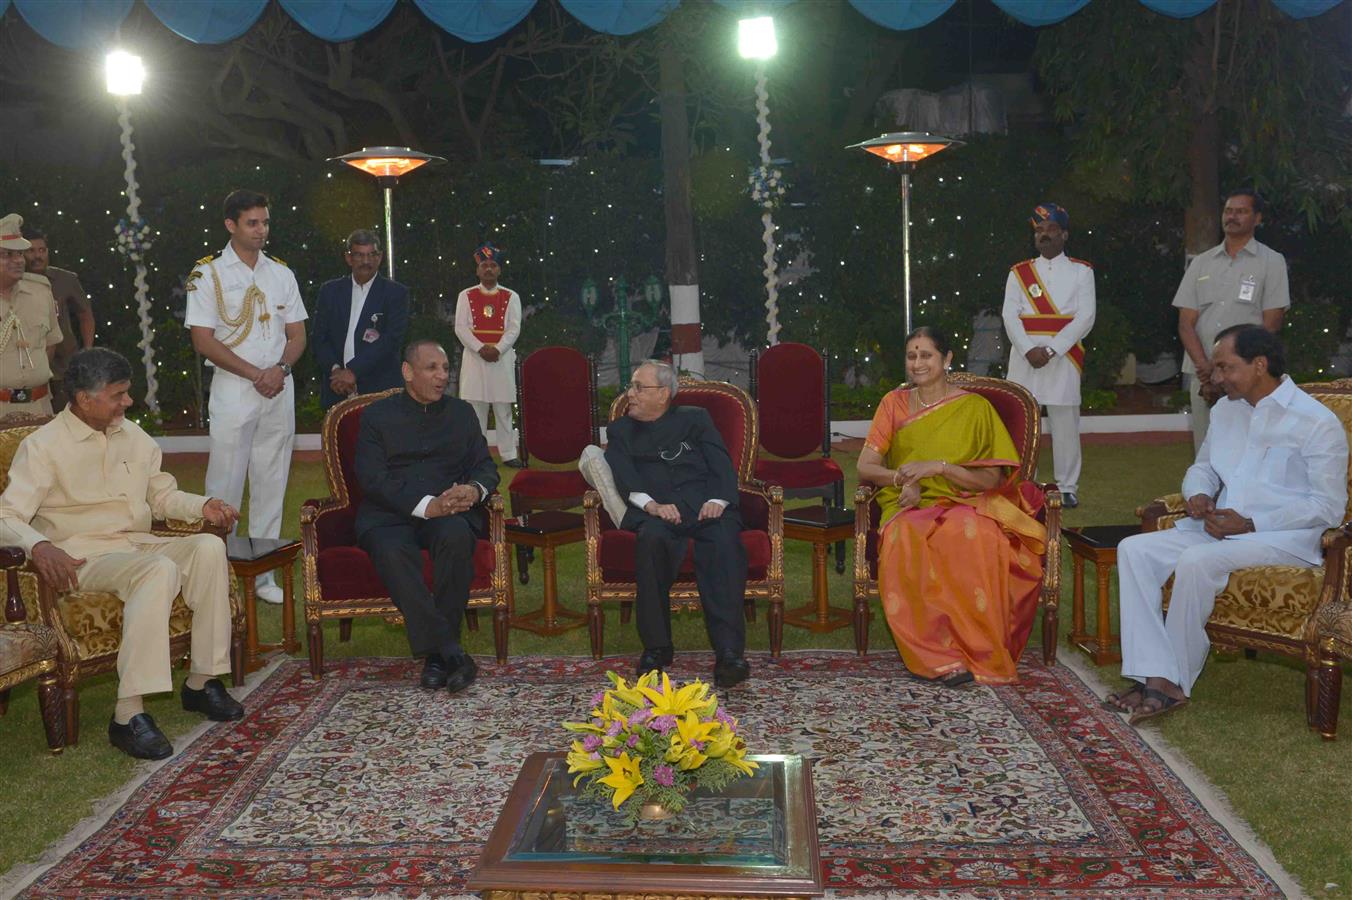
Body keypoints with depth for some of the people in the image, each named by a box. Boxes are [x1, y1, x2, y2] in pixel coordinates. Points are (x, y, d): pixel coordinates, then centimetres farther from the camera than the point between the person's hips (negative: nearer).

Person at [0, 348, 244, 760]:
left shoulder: (133, 437, 13)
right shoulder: (43, 446, -6)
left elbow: (162, 496, 23)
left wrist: (204, 505, 2)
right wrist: (38, 546, -35)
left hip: (139, 545, 6)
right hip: (84, 557, -6)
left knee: (209, 547, -23)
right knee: (160, 569, -36)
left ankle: (201, 681, -16)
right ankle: (128, 714, -38)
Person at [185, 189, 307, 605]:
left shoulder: (281, 273, 12)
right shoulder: (208, 273, -2)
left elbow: (297, 335, 12)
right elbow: (204, 340, -8)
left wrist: (280, 369, -9)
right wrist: (256, 374, -13)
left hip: (279, 389, 4)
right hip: (233, 388, -4)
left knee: (271, 484, 7)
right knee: (225, 482, -3)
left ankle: (263, 572, 14)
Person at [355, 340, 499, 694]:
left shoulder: (462, 412, 20)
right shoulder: (377, 415, 10)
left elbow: (486, 465, 14)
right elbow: (372, 477, -3)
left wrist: (475, 489, -12)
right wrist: (425, 505, -18)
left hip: (449, 512, 1)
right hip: (389, 516, -1)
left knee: (457, 536, -34)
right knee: (391, 550, -36)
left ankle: (436, 656, -28)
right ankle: (450, 651, -36)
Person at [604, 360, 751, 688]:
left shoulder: (694, 419, 26)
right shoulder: (621, 430, 26)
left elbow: (721, 463, 13)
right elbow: (623, 475, 7)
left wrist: (718, 500, -10)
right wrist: (651, 505, -14)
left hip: (705, 505, 0)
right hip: (655, 511, 0)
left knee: (724, 539, -34)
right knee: (652, 538, -36)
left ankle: (729, 652, -40)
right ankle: (656, 647, -26)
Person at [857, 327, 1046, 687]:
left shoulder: (974, 407, 6)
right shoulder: (894, 404, 13)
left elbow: (990, 479, -1)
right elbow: (865, 467, 5)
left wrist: (939, 467, -15)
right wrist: (903, 478, -14)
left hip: (963, 506, -1)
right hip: (909, 508, 1)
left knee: (971, 536, -39)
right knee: (909, 540, -37)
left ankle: (980, 651, -26)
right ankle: (944, 657, -30)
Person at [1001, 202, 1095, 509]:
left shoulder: (1081, 271, 6)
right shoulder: (1018, 273, 11)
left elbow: (1085, 317, -4)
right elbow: (1009, 316, 2)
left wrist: (1051, 350, -14)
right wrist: (1028, 350, -14)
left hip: (1063, 359, -2)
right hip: (1024, 357, 2)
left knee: (1065, 424, 0)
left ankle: (1067, 487, 9)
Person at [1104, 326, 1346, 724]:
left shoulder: (1317, 422, -8)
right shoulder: (1225, 410, 14)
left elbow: (1328, 506, -11)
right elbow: (1202, 467, 26)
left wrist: (1251, 524, -19)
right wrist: (1198, 495, 1)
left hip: (1285, 537, -7)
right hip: (1219, 527, 7)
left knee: (1197, 561, -34)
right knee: (1134, 549, -15)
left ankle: (1176, 681, -18)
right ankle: (1155, 676, -23)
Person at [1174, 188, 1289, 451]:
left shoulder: (1272, 262, 6)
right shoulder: (1201, 262, 15)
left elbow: (1271, 326, -1)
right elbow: (1186, 323, 8)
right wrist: (1205, 367, -8)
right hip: (1202, 377, 3)